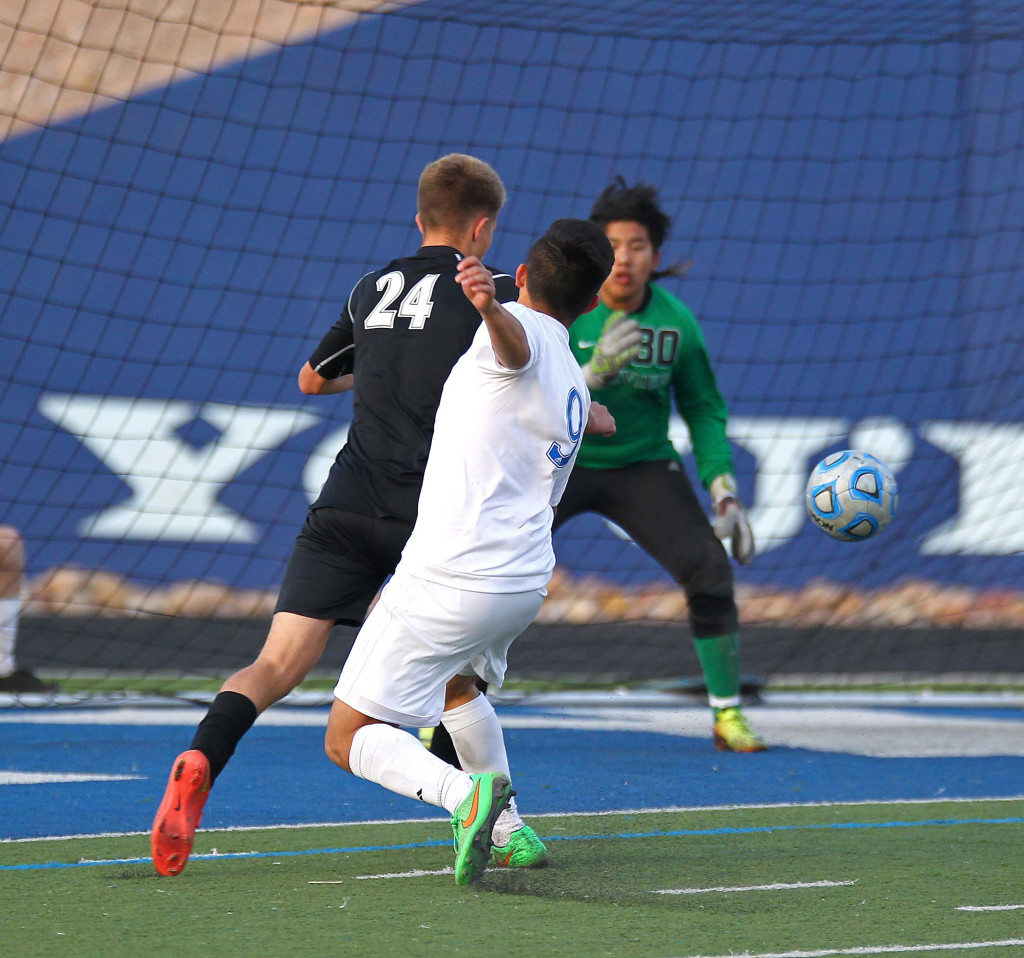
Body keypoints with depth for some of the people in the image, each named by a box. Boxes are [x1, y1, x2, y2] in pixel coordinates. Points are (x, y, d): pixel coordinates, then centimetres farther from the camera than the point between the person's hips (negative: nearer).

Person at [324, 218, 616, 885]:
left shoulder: (521, 330, -6)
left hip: (448, 577, -8)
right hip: (527, 581, 8)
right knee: (456, 680, 38)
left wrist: (491, 306, -57)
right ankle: (505, 831, 31)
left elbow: (516, 342, -34)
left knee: (349, 739, -3)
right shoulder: (573, 386, 19)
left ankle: (465, 794, -28)